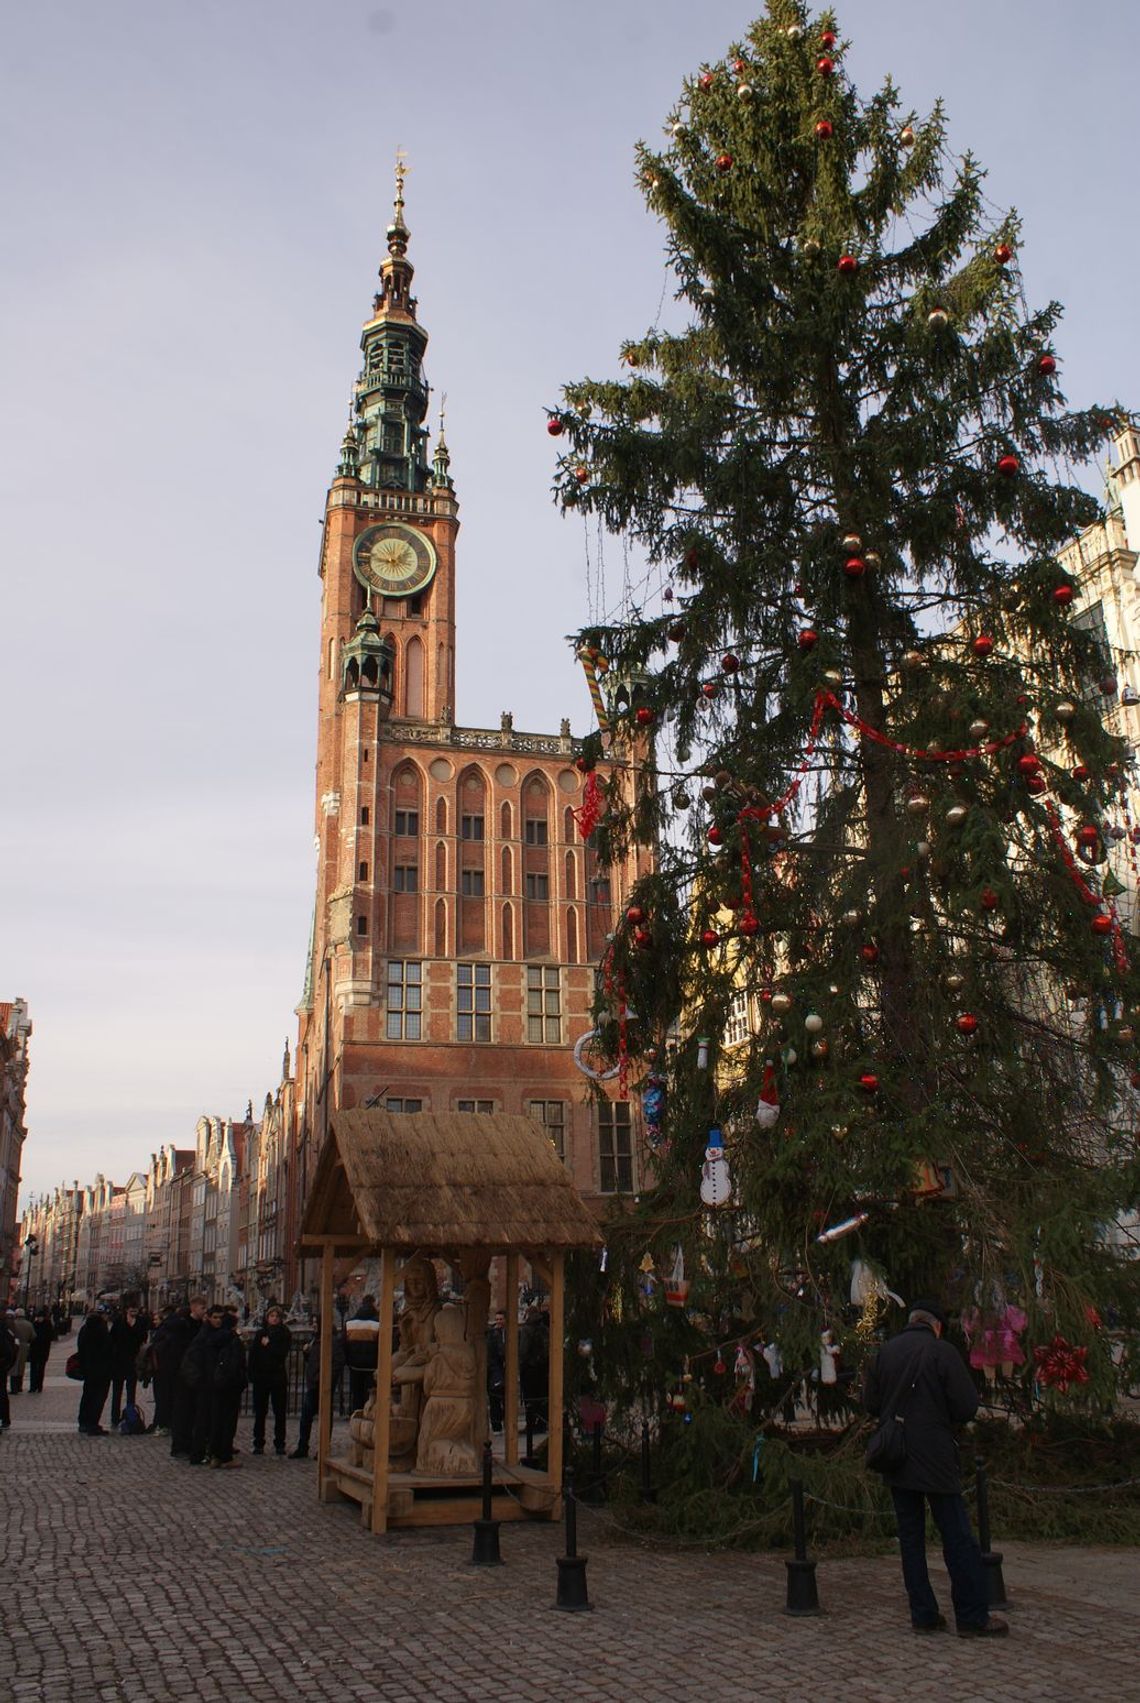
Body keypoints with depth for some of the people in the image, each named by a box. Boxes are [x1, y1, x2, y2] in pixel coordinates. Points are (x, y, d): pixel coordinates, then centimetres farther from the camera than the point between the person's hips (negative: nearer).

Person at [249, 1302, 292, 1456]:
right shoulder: (260, 1334, 9)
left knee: (279, 1412, 1)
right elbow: (252, 1355, 3)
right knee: (260, 1412, 4)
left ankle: (279, 1444, 8)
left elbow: (282, 1353, -11)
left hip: (278, 1377, -2)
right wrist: (252, 1374, -7)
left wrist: (269, 1344, -8)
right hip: (261, 1377, 2)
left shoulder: (285, 1334, 3)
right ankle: (258, 1444, 12)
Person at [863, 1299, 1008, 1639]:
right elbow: (967, 1406, -11)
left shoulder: (884, 1352, 6)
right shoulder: (943, 1352, -9)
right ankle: (972, 1616, 5)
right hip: (934, 1458, -5)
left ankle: (923, 1614, 14)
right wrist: (943, 1416, 8)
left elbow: (870, 1403, 8)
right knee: (957, 1536, 2)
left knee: (910, 1536, 11)